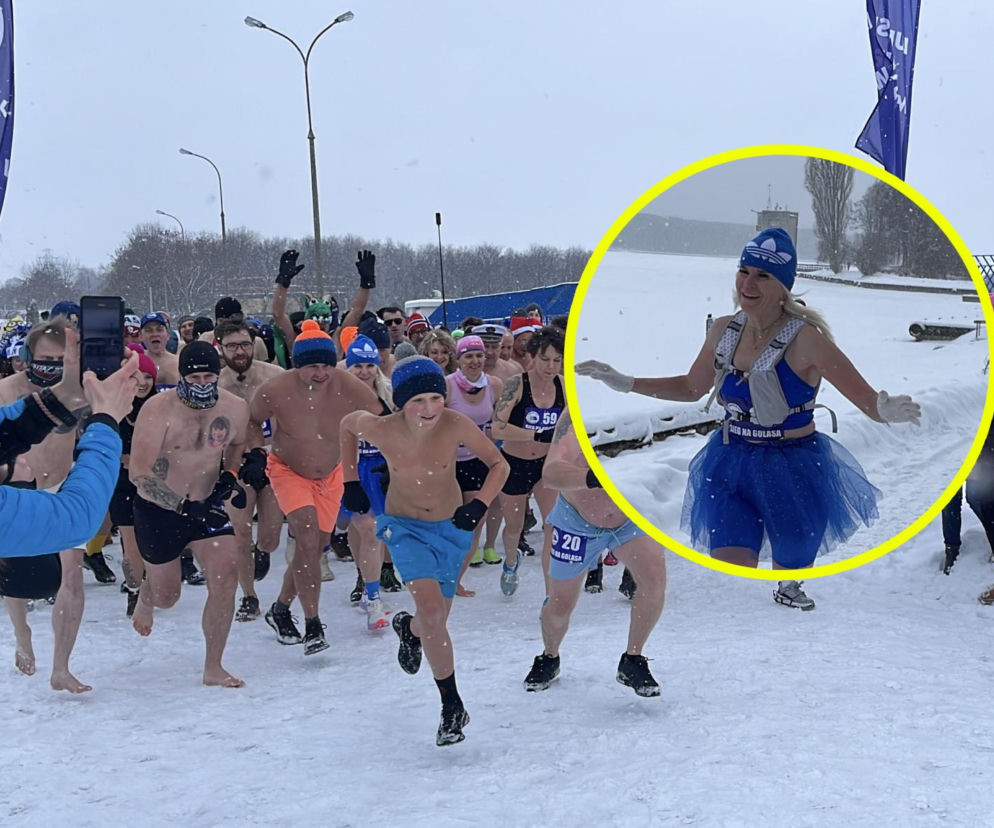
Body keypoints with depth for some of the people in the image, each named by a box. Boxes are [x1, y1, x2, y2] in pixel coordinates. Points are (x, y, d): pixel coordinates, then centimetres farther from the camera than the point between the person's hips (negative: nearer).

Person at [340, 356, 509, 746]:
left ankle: (410, 628, 53)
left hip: (451, 527, 2)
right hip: (405, 527, -1)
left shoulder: (456, 425, -26)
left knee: (436, 620, 14)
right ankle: (452, 705, -10)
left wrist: (479, 505, -28)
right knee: (431, 607, -23)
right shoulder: (380, 429, -24)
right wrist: (351, 481, 1)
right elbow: (347, 425, 0)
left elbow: (498, 465, -13)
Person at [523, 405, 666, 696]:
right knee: (560, 604, 10)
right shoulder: (574, 418, -32)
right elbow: (551, 473, -45)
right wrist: (592, 478, -65)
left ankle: (632, 662, 2)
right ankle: (549, 659, 44)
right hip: (578, 521, -2)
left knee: (655, 578, -21)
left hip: (631, 517, 2)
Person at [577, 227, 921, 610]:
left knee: (790, 574, 21)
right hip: (731, 464, 3)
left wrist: (887, 411, -45)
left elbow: (869, 401, -22)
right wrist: (625, 383, 11)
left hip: (794, 470, -3)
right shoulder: (723, 330, -3)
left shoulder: (805, 338, -20)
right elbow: (691, 388, 15)